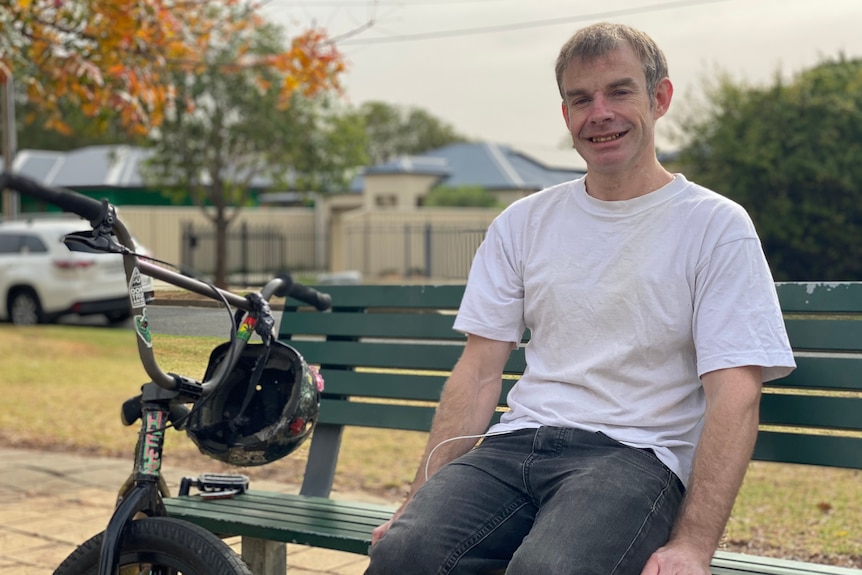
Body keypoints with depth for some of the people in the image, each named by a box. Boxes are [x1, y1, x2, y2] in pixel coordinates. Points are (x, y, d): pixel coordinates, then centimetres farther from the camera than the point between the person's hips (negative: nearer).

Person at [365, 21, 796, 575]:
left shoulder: (716, 226, 3)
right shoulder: (522, 223, 16)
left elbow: (733, 395, -5)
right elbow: (479, 370, 12)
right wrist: (423, 500, -2)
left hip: (635, 452, -3)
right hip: (516, 445, 3)